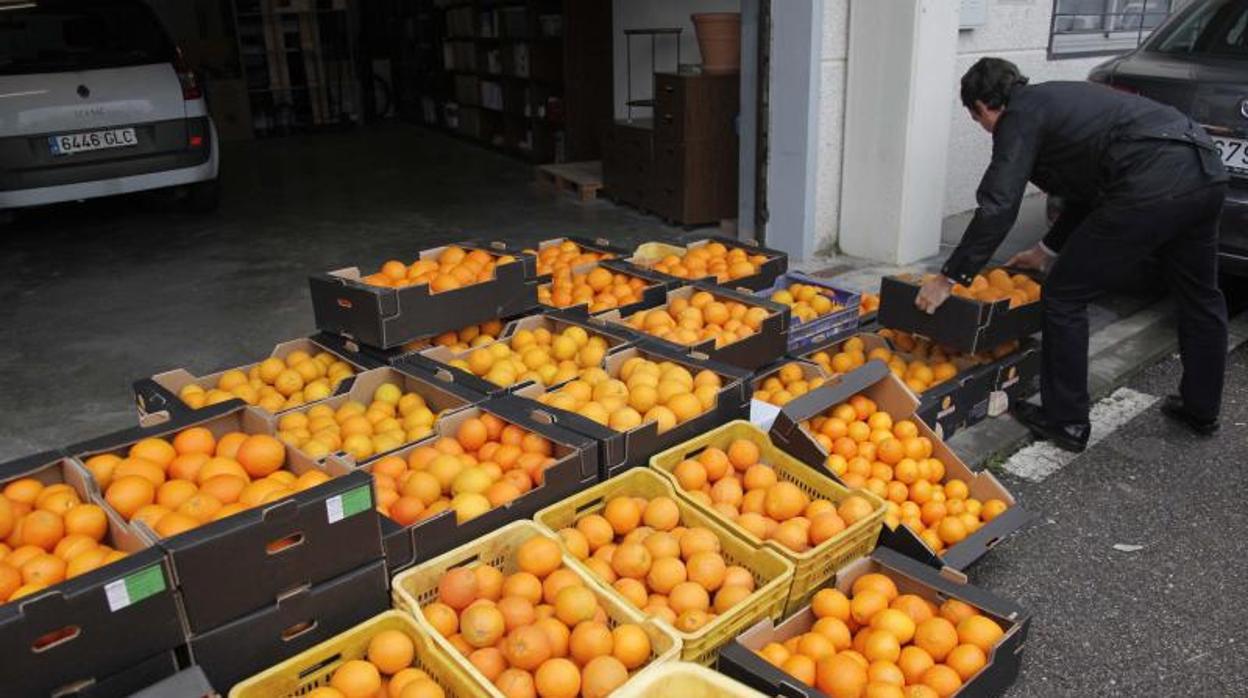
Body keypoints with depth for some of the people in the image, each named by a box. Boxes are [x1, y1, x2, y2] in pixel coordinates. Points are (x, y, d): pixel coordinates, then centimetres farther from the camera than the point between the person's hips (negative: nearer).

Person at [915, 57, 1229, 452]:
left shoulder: (1019, 117, 1)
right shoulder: (1054, 99, 28)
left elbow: (997, 208, -9)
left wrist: (950, 278, -6)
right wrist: (1048, 251, 43)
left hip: (1152, 188, -10)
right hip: (1207, 170, 10)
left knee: (1064, 298, 4)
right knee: (1200, 297, 25)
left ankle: (1065, 422, 12)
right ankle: (1202, 410, 42)